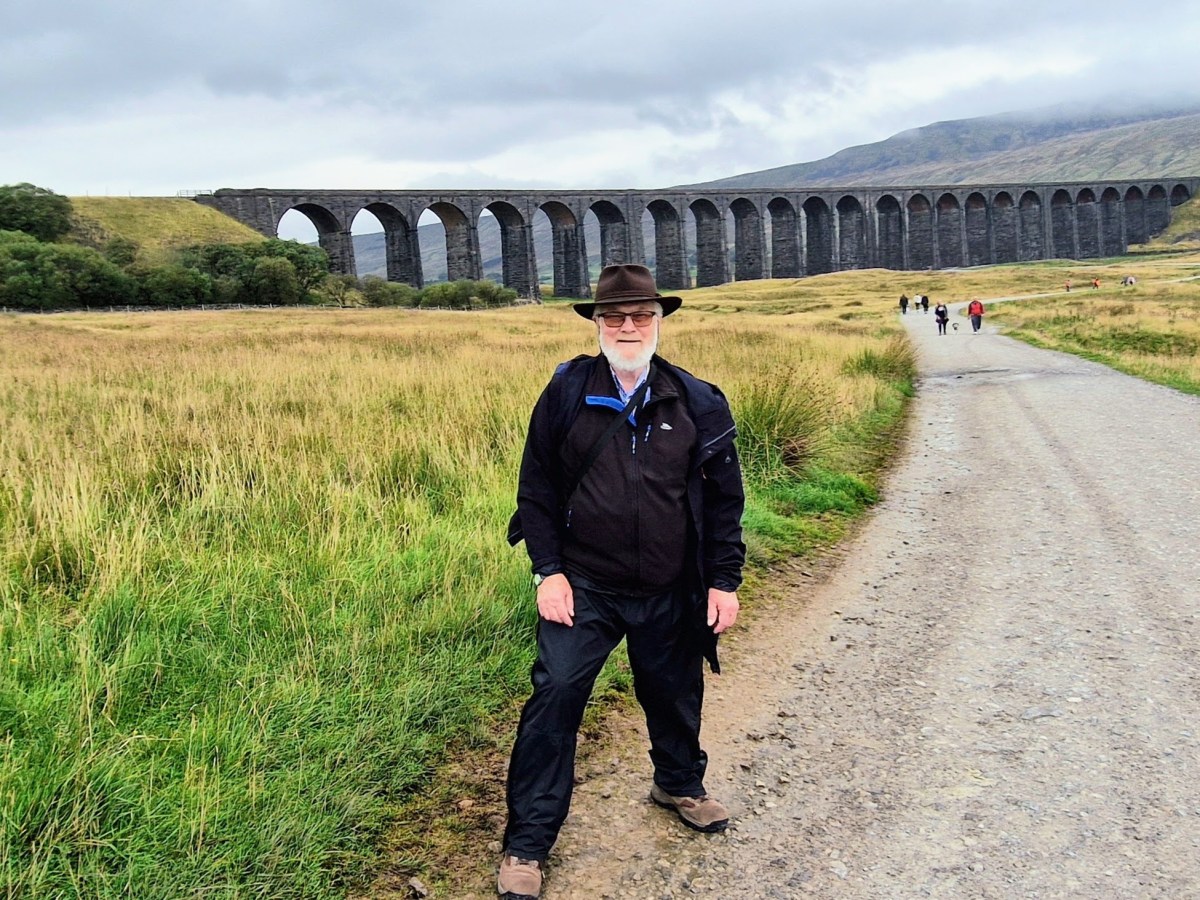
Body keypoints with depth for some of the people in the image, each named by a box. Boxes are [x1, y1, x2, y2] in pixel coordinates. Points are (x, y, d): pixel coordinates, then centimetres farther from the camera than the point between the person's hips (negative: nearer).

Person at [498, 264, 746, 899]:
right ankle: (527, 842, 7)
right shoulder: (565, 393, -4)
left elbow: (724, 498, 2)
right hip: (583, 585, -1)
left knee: (674, 694, 18)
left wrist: (725, 580, 0)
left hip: (671, 594, 2)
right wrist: (548, 570, -8)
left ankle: (679, 784, 49)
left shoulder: (697, 403, -2)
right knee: (555, 694, -7)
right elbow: (536, 488, -1)